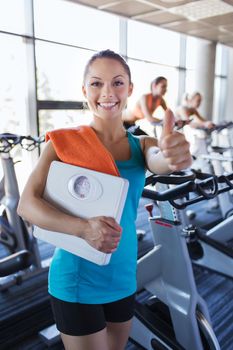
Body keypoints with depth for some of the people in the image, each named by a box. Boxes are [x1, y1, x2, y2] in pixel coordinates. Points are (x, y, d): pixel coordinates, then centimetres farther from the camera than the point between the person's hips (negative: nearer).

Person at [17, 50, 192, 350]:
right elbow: (27, 204, -19)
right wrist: (83, 228, -35)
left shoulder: (141, 145, 0)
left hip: (123, 279, 5)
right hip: (76, 281, -4)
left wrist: (174, 154, -47)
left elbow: (158, 162, -23)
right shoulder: (66, 140, -12)